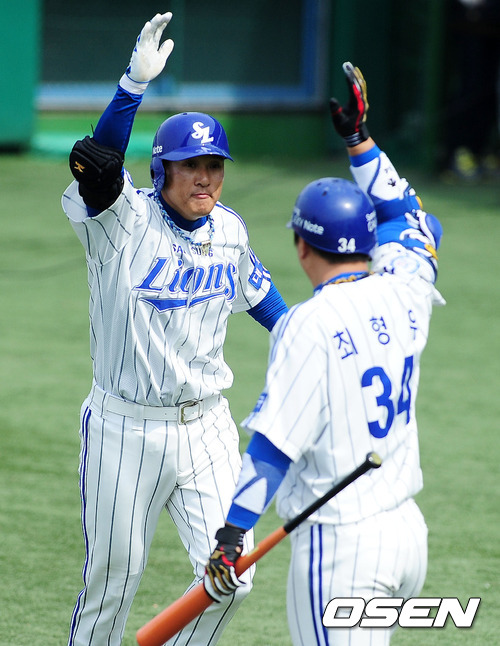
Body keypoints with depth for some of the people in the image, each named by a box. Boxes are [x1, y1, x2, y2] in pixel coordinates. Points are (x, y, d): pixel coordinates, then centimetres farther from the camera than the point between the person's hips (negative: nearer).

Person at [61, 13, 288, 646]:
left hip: (206, 428, 4)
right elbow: (98, 168, -36)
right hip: (124, 430, -4)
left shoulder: (229, 229, 3)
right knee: (111, 582, 7)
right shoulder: (123, 219, -14)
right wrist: (135, 82, -50)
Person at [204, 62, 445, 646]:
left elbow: (274, 444, -17)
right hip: (407, 531, 7)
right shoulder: (404, 296, 4)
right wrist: (360, 139, 30)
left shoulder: (308, 326, -14)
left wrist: (231, 533, -13)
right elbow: (406, 216, 26)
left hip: (339, 544, -7)